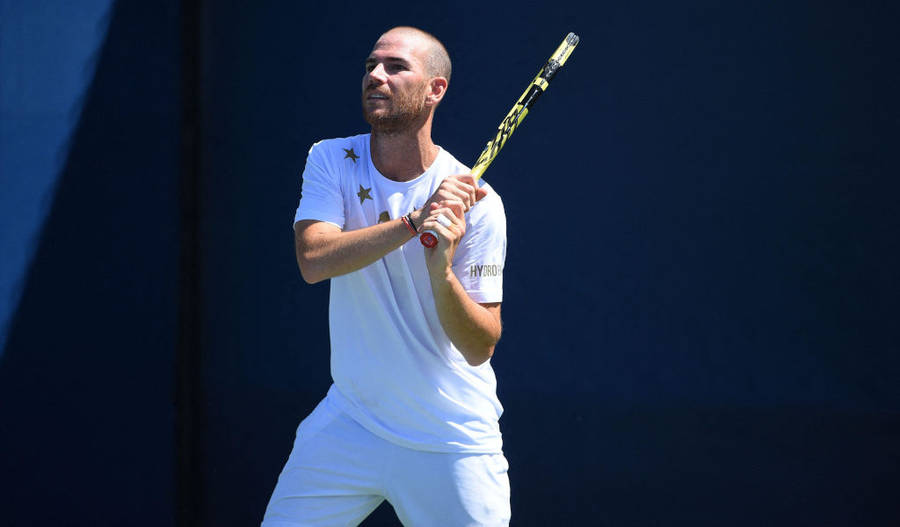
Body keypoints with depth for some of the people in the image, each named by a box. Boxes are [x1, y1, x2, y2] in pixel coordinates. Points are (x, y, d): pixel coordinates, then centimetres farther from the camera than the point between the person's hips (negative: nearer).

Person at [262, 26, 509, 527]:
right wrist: (414, 222, -29)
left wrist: (442, 271, -31)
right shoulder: (331, 161, -2)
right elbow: (313, 259, -20)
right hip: (349, 426, 2)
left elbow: (480, 347, -14)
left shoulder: (476, 203, -12)